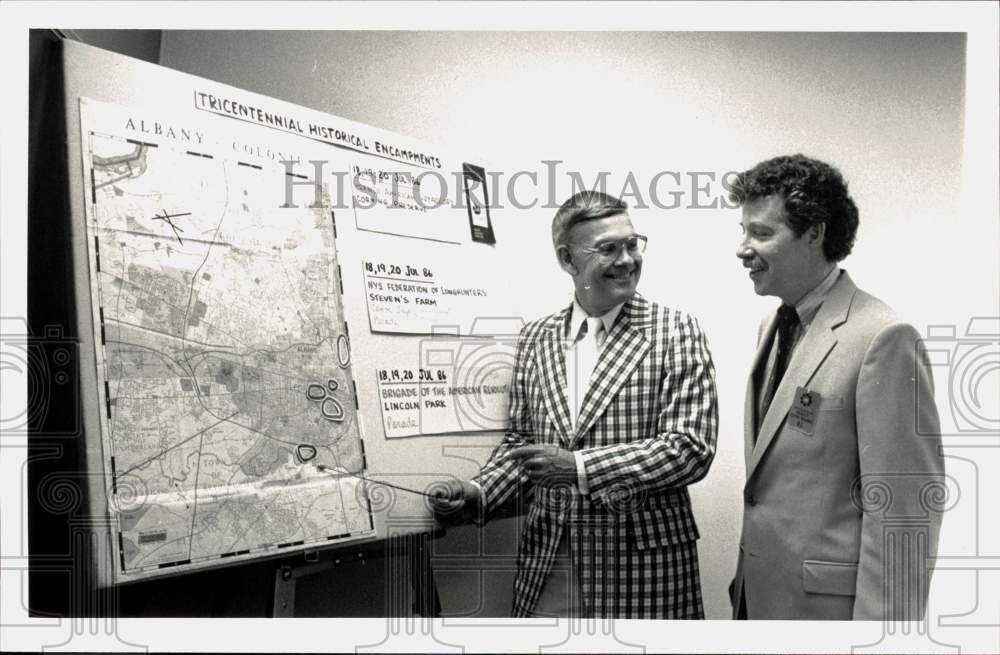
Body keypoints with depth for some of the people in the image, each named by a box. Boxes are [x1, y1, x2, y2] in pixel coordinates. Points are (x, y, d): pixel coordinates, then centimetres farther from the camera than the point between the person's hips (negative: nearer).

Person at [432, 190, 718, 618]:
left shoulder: (675, 333, -7)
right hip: (546, 562, 3)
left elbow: (691, 449, -14)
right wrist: (479, 492, -5)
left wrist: (579, 468, -21)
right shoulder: (536, 339, 5)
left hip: (640, 564, -3)